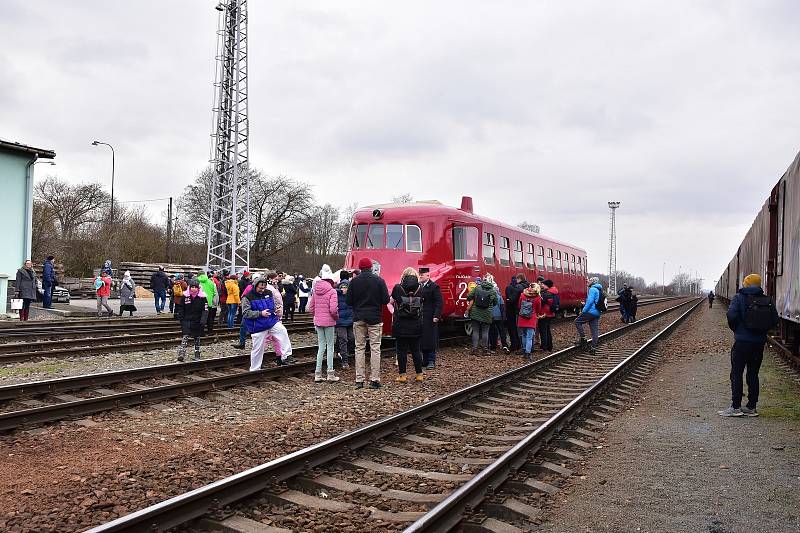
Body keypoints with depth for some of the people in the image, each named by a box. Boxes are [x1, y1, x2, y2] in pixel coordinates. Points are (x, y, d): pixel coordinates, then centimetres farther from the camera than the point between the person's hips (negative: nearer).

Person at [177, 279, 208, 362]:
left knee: (197, 339, 11)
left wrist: (203, 320, -19)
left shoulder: (202, 297, -6)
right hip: (187, 320, 0)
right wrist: (181, 320, 5)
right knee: (185, 337, -11)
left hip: (197, 321, 0)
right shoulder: (185, 296, 0)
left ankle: (197, 355, 21)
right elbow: (182, 309, 7)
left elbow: (205, 309, -8)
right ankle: (181, 354, -18)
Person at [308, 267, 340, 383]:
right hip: (329, 322, -5)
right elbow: (333, 309, -20)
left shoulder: (316, 291, 5)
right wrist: (336, 317, -2)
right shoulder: (332, 291, -13)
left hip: (318, 322, 5)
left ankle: (318, 374, 12)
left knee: (321, 347, 12)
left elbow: (310, 308, 8)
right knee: (330, 347, 5)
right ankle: (330, 374, 9)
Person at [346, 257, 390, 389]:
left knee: (359, 348, 7)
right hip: (375, 318, -1)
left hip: (358, 319, 1)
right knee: (375, 348, 2)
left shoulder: (354, 281, -3)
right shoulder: (379, 280, -6)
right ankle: (374, 379, -1)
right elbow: (386, 300, -6)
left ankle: (359, 380, 5)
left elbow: (348, 301, -2)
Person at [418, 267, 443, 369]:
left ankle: (431, 361, 7)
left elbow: (439, 302, -11)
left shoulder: (434, 286, -7)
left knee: (430, 340, -1)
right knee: (422, 340, 10)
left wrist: (436, 316, -17)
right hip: (419, 318, 6)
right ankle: (425, 360, 20)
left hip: (430, 318, -6)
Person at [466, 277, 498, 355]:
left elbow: (469, 297, -4)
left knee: (475, 331, 5)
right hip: (487, 315, 0)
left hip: (475, 313, 0)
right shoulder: (493, 291, -1)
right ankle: (485, 347, 9)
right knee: (485, 332, 8)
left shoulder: (477, 288, -3)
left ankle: (474, 348, 2)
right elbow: (495, 302, 6)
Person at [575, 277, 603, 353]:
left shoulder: (593, 289, -9)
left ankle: (582, 338, -4)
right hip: (597, 313, 9)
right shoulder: (600, 290, 20)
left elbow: (590, 301, -19)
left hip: (591, 312, -9)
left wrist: (584, 311, -14)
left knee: (577, 321, 2)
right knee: (595, 330, 7)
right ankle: (593, 346, 8)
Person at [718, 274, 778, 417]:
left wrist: (734, 329, -1)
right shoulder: (767, 300, 5)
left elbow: (731, 315, -18)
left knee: (736, 374, 1)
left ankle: (735, 407, -2)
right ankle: (751, 407, 14)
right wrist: (762, 331, 12)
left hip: (742, 342, -4)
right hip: (759, 342, 4)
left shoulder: (739, 298, -6)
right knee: (753, 374, 11)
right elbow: (775, 320, 1)